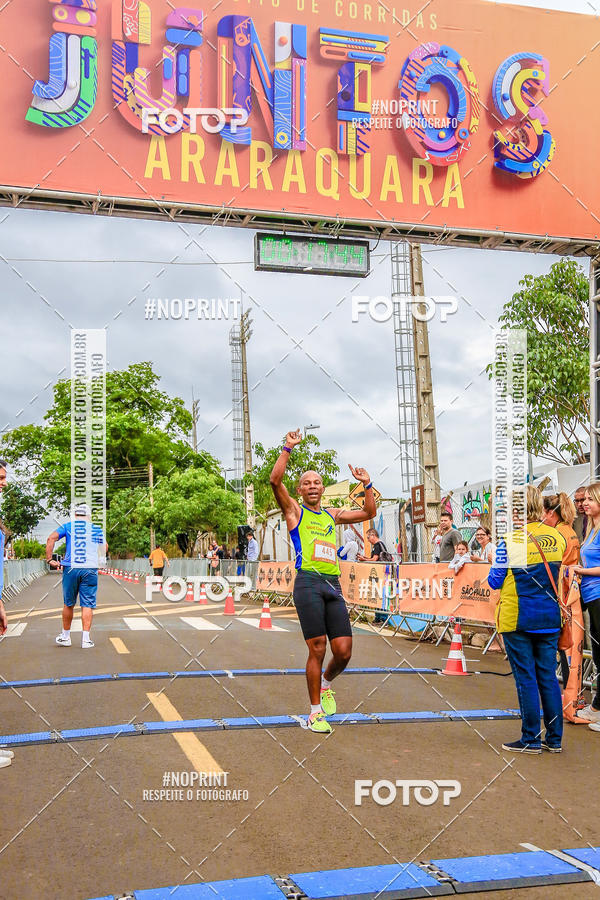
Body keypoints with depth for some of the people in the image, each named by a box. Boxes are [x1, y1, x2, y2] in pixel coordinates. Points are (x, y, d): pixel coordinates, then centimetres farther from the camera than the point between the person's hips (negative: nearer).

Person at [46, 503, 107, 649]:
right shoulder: (96, 529, 12)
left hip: (71, 568, 0)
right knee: (87, 604, 1)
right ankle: (86, 639, -3)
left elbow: (51, 538, -7)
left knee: (68, 604, 12)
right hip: (90, 569, 0)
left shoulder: (68, 526, 8)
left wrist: (49, 559, -4)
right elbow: (104, 548, 24)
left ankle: (65, 636, 22)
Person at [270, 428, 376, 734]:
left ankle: (326, 684, 30)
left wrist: (367, 484, 19)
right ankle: (316, 711, 9)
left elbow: (369, 513, 29)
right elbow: (275, 480, -8)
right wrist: (288, 448, -7)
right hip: (309, 583, -5)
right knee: (317, 650, -6)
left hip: (334, 585, 5)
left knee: (344, 652, -2)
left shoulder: (332, 514, 23)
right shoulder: (294, 510, 8)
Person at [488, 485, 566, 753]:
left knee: (526, 677, 2)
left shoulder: (509, 541, -14)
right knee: (548, 675, 11)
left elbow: (495, 582, -8)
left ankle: (531, 739, 9)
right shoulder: (558, 537, 1)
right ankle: (554, 738, 16)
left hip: (517, 618, -5)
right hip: (550, 617, 5)